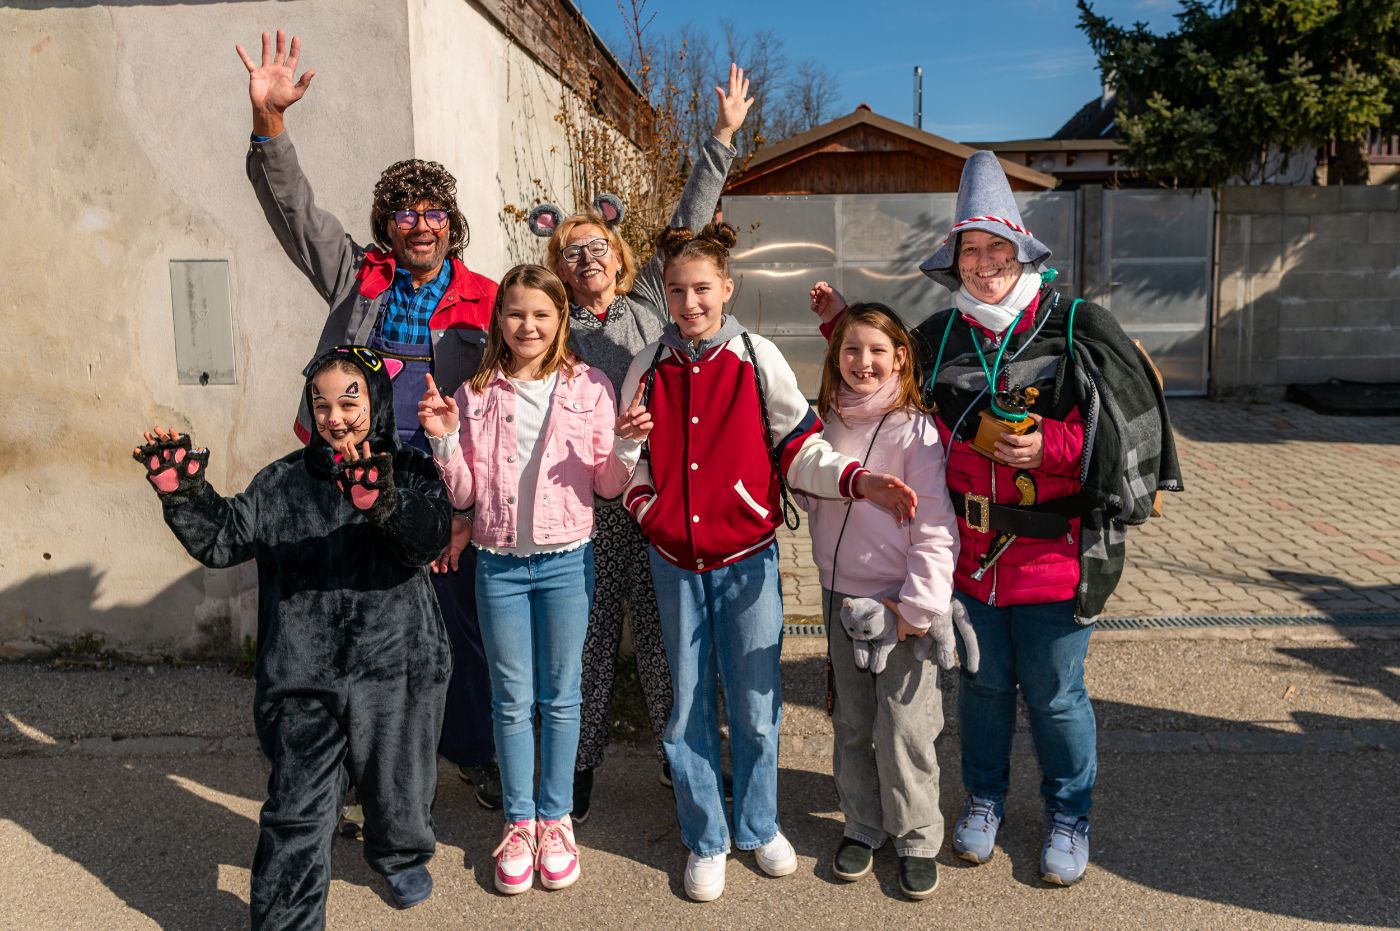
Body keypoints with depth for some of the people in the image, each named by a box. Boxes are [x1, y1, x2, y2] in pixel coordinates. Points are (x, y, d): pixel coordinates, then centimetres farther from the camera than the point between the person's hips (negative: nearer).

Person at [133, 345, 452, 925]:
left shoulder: (409, 473, -3)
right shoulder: (284, 482, 6)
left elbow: (429, 539, -22)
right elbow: (223, 539, 2)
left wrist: (384, 503, -42)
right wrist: (183, 496, -15)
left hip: (395, 667, -1)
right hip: (302, 677, 1)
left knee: (395, 784, 18)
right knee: (297, 807, 1)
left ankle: (402, 856, 49)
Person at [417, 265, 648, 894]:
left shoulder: (589, 388, -3)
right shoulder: (476, 396, 0)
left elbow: (606, 486, 0)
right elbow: (464, 494, 2)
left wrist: (628, 448, -19)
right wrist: (443, 440, -13)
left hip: (566, 560, -1)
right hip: (499, 563, 1)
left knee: (560, 696, 11)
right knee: (512, 699, 11)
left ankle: (555, 818, 27)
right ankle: (519, 821, 27)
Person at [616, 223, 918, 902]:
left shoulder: (758, 359, -4)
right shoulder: (648, 368, 2)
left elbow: (799, 448, -3)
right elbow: (630, 458, 11)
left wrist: (858, 480, -18)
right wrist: (644, 507, -7)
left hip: (747, 557, -1)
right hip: (675, 561, 2)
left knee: (756, 703, 7)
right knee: (688, 706, 10)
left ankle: (759, 827, 31)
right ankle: (706, 841, 28)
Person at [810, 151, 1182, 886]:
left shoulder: (1076, 327, -7)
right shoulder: (939, 338, 3)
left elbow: (1123, 427, -6)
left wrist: (1049, 446, -19)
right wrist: (844, 328, 7)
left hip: (1052, 554, -3)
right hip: (968, 555, 3)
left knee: (1054, 694, 11)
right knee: (982, 684, 18)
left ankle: (1068, 817, 34)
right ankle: (984, 798, 41)